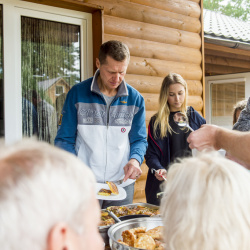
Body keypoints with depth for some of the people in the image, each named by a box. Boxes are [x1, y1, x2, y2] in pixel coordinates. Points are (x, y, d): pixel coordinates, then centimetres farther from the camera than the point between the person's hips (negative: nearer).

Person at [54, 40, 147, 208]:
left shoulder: (135, 99, 1)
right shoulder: (77, 94, -4)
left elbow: (139, 139, 7)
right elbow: (64, 140, -1)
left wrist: (135, 159, -15)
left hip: (122, 184, 2)